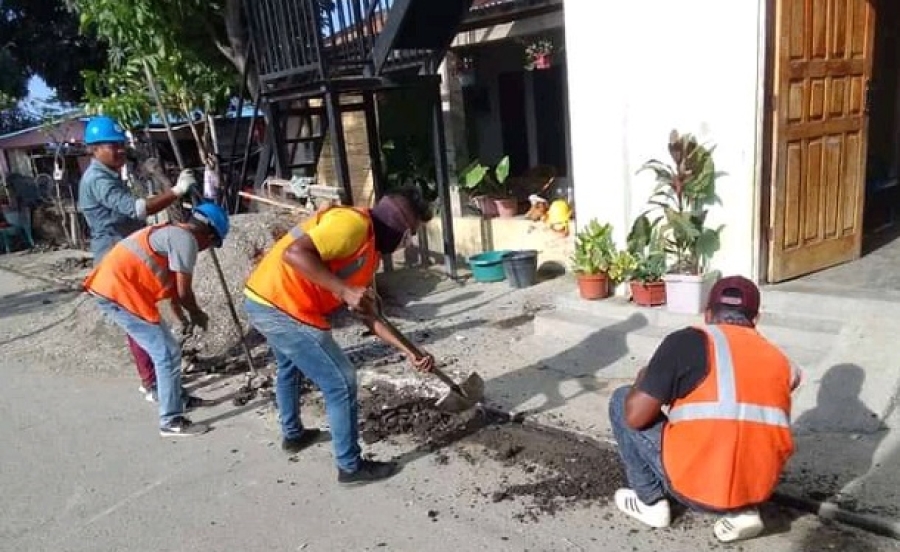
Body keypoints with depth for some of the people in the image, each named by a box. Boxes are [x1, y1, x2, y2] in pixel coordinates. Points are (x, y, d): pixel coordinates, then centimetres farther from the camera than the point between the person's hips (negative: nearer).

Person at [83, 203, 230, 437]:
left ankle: (174, 398, 36)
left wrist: (182, 316, 39)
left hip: (110, 286, 10)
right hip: (119, 291, -10)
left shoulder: (171, 232, 20)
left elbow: (172, 285, 30)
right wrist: (198, 315, 8)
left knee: (160, 346, 22)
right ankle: (172, 421, 4)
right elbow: (183, 292, -11)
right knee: (168, 354, -4)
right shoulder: (186, 239, -10)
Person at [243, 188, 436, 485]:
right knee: (341, 382, -1)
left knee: (290, 368, 34)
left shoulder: (370, 252, 14)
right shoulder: (353, 223, -15)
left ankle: (293, 435, 56)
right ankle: (351, 466, 13)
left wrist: (409, 351, 7)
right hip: (281, 306, -11)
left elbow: (368, 316, 13)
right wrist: (346, 291, -29)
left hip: (267, 301, 11)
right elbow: (295, 253, -28)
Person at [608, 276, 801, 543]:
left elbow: (635, 416, -10)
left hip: (693, 484, -5)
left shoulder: (688, 341, -8)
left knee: (621, 400, 12)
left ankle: (651, 502, 17)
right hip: (758, 488, 6)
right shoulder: (779, 360, 8)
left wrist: (643, 379, 11)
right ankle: (741, 510, 14)